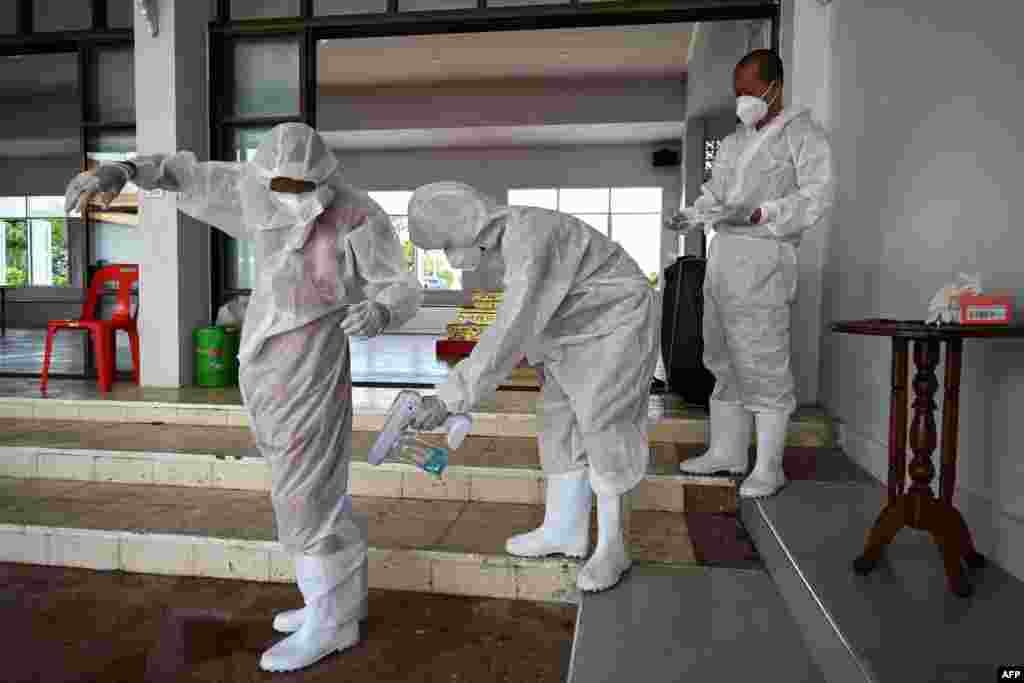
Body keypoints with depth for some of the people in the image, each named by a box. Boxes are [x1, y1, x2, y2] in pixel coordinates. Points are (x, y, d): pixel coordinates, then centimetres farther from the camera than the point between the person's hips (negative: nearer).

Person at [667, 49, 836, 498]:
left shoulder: (802, 134, 1)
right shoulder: (734, 141, 21)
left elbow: (818, 194, -10)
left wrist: (758, 215, -22)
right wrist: (691, 216, 3)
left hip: (764, 256, -7)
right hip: (723, 253, 7)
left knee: (763, 362, -7)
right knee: (724, 359, 10)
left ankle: (769, 468, 2)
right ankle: (726, 452, 20)